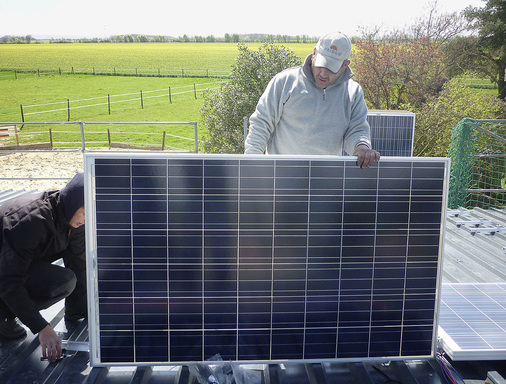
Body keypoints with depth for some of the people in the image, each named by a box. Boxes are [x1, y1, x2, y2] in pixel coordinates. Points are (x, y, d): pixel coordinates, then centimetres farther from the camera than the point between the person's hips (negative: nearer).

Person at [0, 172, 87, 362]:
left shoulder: (72, 216, -11)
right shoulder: (30, 221, -34)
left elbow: (78, 262, -2)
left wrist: (87, 311, -2)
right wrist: (42, 328, -36)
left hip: (24, 258, 8)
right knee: (64, 282, -27)